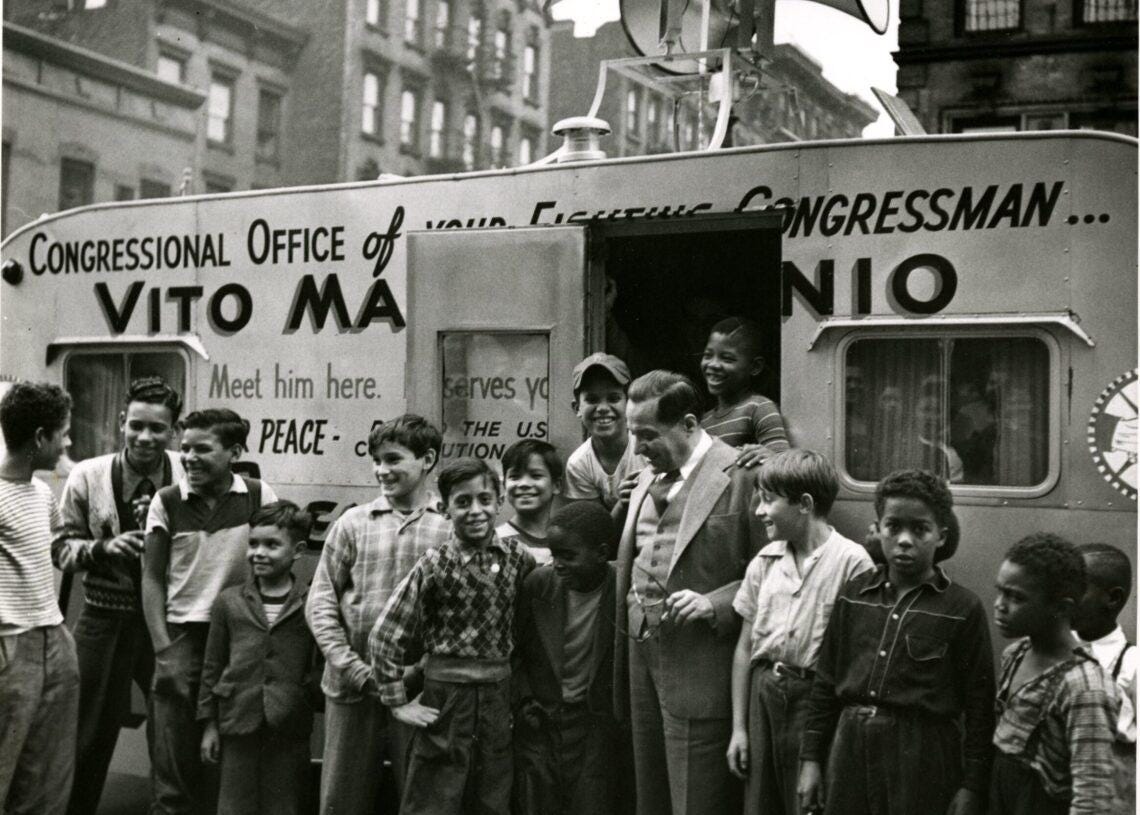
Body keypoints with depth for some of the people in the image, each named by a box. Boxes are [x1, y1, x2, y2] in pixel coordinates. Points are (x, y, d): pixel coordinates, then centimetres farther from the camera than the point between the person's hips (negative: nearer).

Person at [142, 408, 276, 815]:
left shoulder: (259, 497, -1)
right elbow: (152, 578, 2)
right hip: (181, 636, 0)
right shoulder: (167, 501, 0)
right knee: (173, 759, 2)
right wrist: (163, 649, -5)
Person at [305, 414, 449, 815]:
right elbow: (320, 602, 3)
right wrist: (354, 668, -7)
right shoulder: (353, 523, 5)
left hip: (421, 688, -2)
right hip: (352, 687, 2)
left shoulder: (453, 525, 0)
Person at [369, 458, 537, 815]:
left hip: (499, 695, 4)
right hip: (446, 695, -3)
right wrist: (398, 702, -9)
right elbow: (384, 635, -8)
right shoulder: (435, 566, -9)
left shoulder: (519, 558, 0)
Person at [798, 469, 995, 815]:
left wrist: (971, 787, -5)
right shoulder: (854, 595, 6)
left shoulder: (962, 608, -4)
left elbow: (979, 707, -3)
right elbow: (825, 682, 10)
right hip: (850, 745, 3)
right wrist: (811, 759, 8)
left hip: (922, 751, -3)